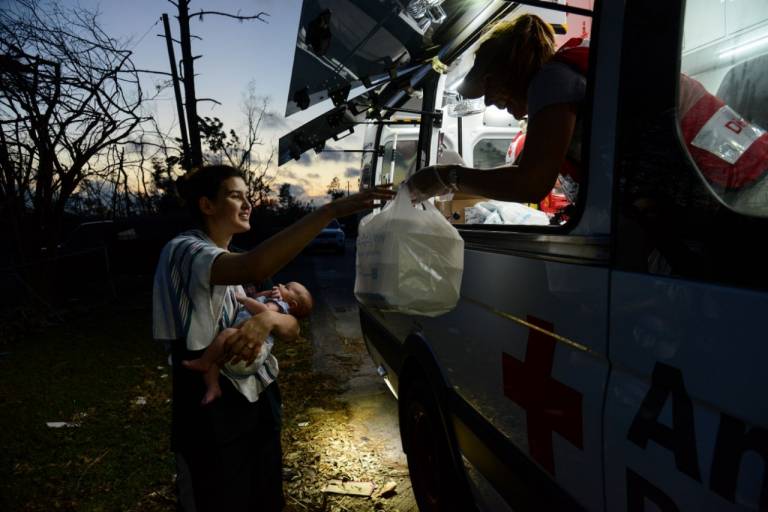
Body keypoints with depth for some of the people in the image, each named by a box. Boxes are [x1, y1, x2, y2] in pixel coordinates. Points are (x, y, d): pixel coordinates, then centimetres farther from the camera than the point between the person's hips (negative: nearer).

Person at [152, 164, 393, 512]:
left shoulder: (231, 263, 10)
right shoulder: (183, 251, -18)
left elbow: (292, 329, 0)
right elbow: (253, 268, -41)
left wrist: (268, 319, -24)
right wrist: (332, 209, -42)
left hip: (256, 404, 8)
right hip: (209, 414, -8)